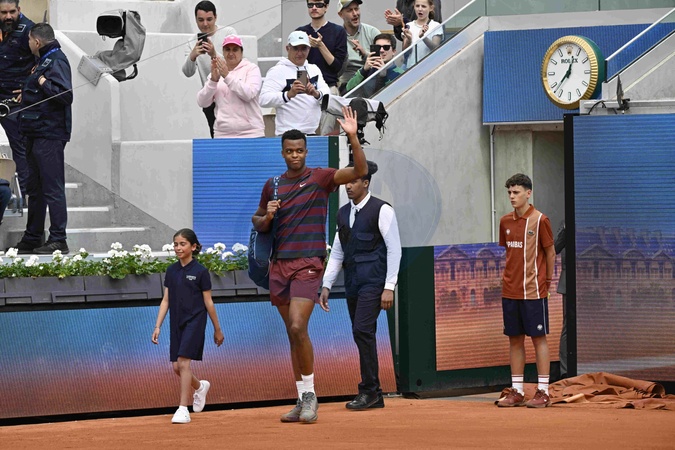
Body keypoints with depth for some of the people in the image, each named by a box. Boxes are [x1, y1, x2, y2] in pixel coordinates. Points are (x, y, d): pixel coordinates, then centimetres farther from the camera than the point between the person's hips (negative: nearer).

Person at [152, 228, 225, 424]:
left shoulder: (200, 271, -6)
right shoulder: (171, 271, 8)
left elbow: (208, 302, -1)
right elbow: (166, 300, 10)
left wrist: (217, 330, 4)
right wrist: (157, 327, 3)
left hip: (194, 321, -6)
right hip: (176, 323, 6)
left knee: (183, 362, -16)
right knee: (176, 366, 6)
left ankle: (183, 409, -14)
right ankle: (200, 387, 37)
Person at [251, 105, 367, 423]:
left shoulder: (320, 178, -1)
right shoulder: (272, 186, 12)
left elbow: (359, 171, -12)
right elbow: (257, 222, 23)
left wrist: (353, 137, -25)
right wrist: (266, 218, -1)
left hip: (308, 265, -5)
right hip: (280, 266, 5)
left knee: (298, 328, -19)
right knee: (293, 335, 7)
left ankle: (310, 395, -9)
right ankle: (302, 400, 12)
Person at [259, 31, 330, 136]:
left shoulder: (314, 69, 16)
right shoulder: (278, 71, -5)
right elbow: (264, 100, -18)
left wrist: (317, 94, -20)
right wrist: (289, 94, -33)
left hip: (312, 132, 6)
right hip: (288, 134, -6)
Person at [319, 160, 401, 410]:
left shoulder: (381, 210, -3)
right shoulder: (343, 213, 16)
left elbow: (394, 250, -6)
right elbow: (337, 253, 20)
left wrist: (389, 287, -13)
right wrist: (326, 285, 12)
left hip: (373, 282, -7)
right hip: (352, 284, 7)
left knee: (362, 330, -17)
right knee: (362, 335, 5)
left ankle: (369, 390, -11)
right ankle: (375, 396, 8)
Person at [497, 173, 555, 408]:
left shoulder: (540, 220, -7)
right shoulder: (506, 222, 9)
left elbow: (550, 252, -1)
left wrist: (548, 280, 0)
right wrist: (510, 276, 11)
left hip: (534, 290, -6)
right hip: (510, 290, 6)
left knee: (538, 337, -2)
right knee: (514, 339, 8)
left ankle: (543, 391, 1)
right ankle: (516, 391, 14)